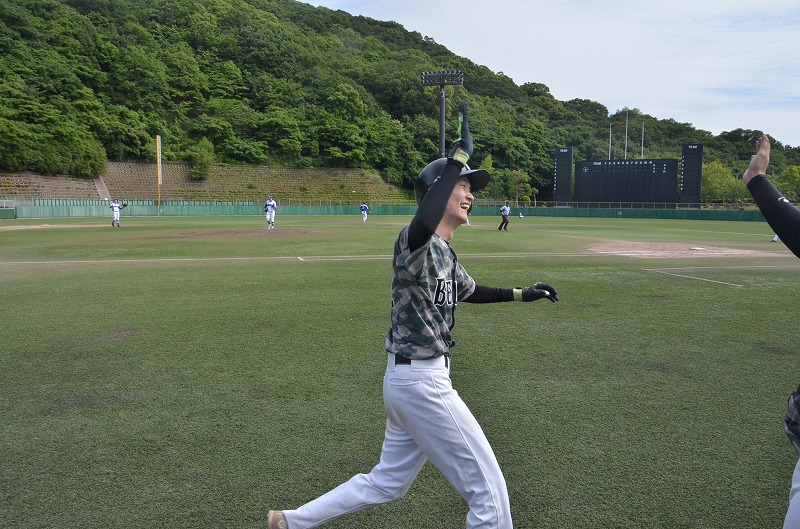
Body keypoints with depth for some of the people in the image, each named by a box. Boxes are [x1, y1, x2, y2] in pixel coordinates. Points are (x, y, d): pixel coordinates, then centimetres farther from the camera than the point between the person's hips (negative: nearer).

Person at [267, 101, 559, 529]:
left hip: (405, 377, 10)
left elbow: (468, 291, 31)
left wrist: (520, 294, 24)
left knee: (388, 483, 23)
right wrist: (459, 157, -36)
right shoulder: (415, 242, -18)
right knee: (488, 492, 3)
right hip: (422, 379, -10)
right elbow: (423, 224, -44)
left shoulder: (445, 255, 11)